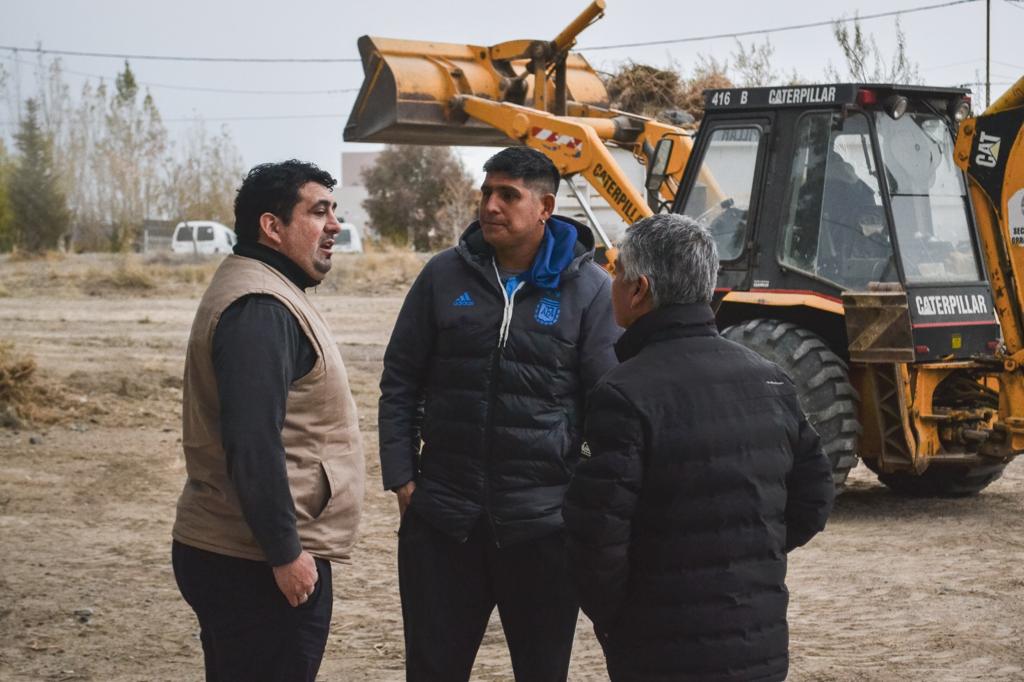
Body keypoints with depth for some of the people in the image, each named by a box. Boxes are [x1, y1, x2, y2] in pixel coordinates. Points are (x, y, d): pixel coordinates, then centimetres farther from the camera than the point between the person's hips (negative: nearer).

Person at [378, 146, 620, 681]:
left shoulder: (588, 287, -3)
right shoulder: (445, 275, 4)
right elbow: (401, 381, 9)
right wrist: (401, 474, 1)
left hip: (542, 518, -2)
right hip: (442, 514, 2)